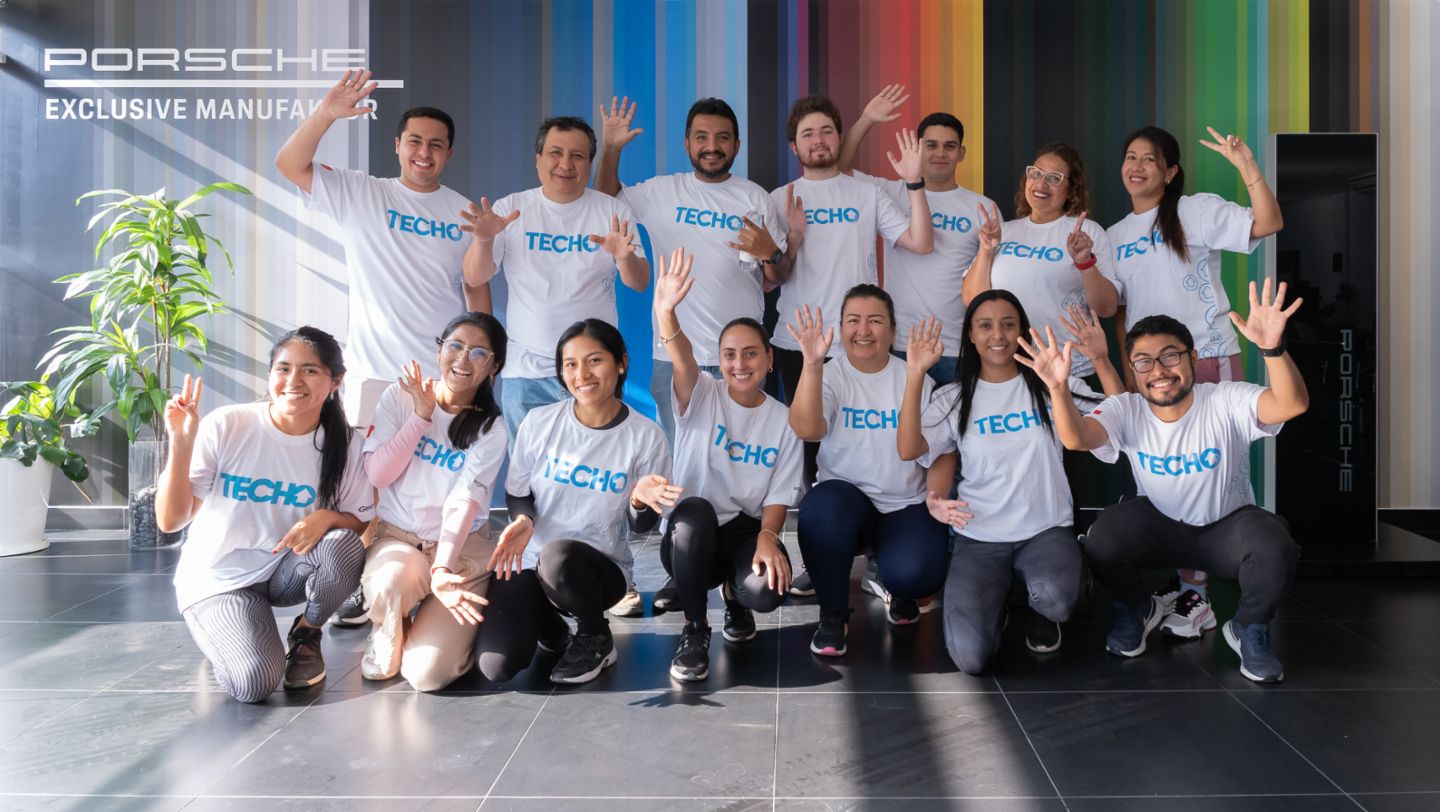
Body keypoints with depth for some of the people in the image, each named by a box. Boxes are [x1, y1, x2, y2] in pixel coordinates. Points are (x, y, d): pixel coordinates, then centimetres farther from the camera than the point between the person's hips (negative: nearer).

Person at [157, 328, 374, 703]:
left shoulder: (343, 443, -10)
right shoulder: (225, 426, -17)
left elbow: (361, 523, -2)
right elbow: (170, 521, -16)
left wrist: (328, 518, -25)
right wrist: (181, 444, -30)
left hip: (287, 571, 3)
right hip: (218, 580, -3)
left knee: (344, 546, -30)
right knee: (255, 682, -25)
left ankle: (306, 635, 1)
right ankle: (223, 640, 12)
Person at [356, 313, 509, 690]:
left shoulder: (490, 429, -5)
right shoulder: (401, 395, -1)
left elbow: (464, 502, -17)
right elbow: (377, 475, -7)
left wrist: (442, 569, -31)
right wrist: (421, 416, -12)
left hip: (462, 546, -1)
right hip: (395, 535, 1)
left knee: (427, 674, -17)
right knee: (388, 588, -37)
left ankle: (447, 626, 19)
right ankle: (387, 638, 1)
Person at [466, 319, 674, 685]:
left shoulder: (646, 436, -8)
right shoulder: (539, 422, -5)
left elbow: (642, 527, -1)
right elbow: (516, 493, 7)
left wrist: (640, 501, -25)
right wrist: (523, 520, -17)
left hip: (601, 565, -2)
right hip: (529, 560, 2)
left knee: (557, 556, -38)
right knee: (495, 666, -21)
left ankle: (596, 637, -6)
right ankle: (547, 623, 16)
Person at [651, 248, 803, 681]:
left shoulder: (783, 420, 3)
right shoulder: (701, 398, -2)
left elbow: (779, 495, -1)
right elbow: (682, 360, -25)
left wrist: (767, 537, -23)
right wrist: (666, 313, -47)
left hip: (746, 532, 1)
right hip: (692, 535, -1)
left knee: (766, 590, -31)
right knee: (694, 508, -36)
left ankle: (734, 596, 11)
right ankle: (694, 628, -14)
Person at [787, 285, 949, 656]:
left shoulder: (915, 379, 0)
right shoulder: (830, 375, -4)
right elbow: (806, 430, -24)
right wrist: (812, 363, -35)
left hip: (907, 505, 0)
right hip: (846, 497, 0)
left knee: (913, 572, -29)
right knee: (820, 509, -35)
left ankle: (900, 591, 14)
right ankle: (833, 614, -10)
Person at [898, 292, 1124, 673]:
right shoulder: (954, 398, 2)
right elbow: (908, 449, -14)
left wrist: (1101, 359, -14)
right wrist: (915, 375, -22)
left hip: (1047, 530, 1)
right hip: (979, 538, 0)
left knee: (1055, 598, -35)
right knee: (970, 656, -20)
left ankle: (1040, 611, 6)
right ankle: (996, 600, 17)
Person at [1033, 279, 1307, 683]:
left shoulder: (1226, 401, -19)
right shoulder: (1126, 411, -13)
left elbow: (1293, 405, -38)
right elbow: (1076, 438, -33)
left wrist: (1273, 348, -57)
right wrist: (1058, 389, -53)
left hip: (1228, 527, -1)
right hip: (1161, 525, 2)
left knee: (1273, 545, -34)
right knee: (1102, 539, -28)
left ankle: (1249, 628, 0)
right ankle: (1138, 609, 8)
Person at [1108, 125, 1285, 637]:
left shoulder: (1198, 212, -1)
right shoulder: (1113, 236, 13)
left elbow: (1269, 224, -14)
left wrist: (1247, 166, -25)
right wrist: (1127, 368, 5)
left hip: (1208, 361, -5)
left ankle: (1195, 595, 1)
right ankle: (1178, 579, 23)